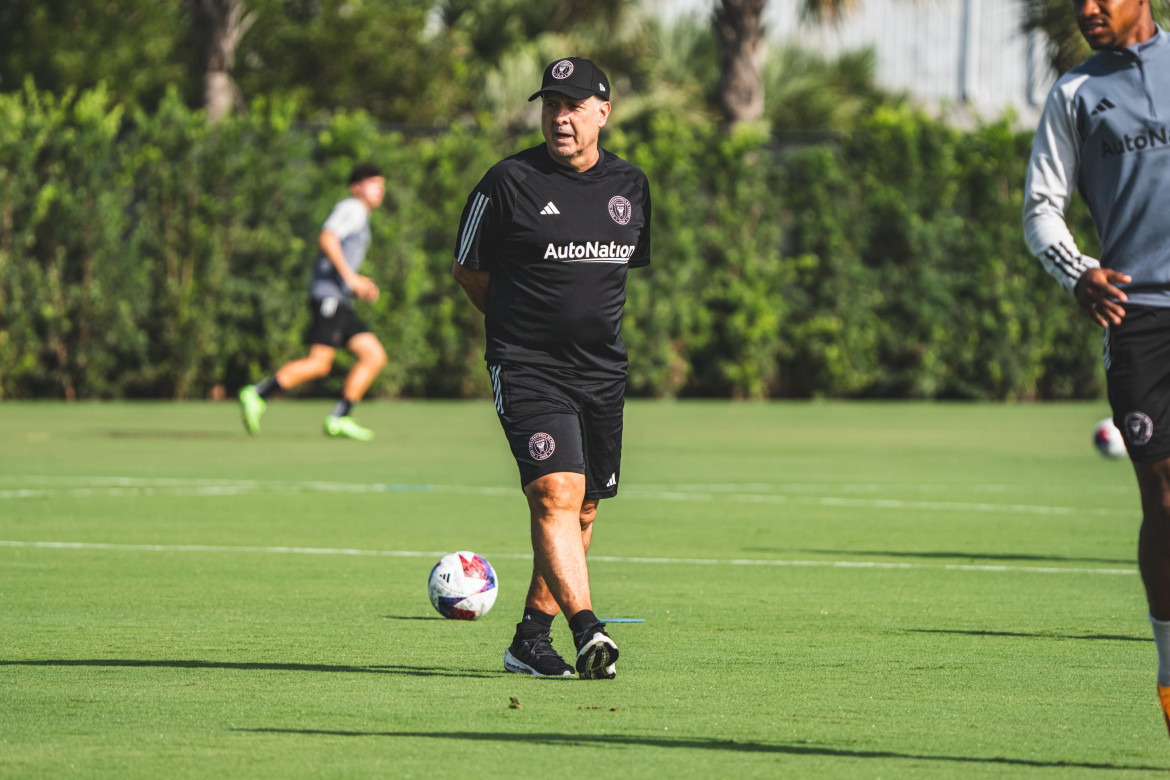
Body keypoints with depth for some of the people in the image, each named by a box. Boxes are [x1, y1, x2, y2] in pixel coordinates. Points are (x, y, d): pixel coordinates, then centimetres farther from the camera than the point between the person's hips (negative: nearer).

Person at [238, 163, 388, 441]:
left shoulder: (360, 218, 27)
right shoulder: (351, 208, -3)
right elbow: (327, 238, -20)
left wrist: (358, 284, 18)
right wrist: (350, 277, -21)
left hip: (340, 302, 10)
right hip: (329, 295, -10)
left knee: (375, 356, 1)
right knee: (319, 363, -19)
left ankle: (338, 419, -3)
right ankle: (256, 395, -14)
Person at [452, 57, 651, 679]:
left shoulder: (631, 186, 8)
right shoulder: (508, 183, -6)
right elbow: (467, 270, 5)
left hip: (603, 370, 6)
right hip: (526, 369, -5)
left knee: (581, 511, 9)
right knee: (556, 494, -21)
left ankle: (531, 638, 22)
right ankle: (587, 633, -32)